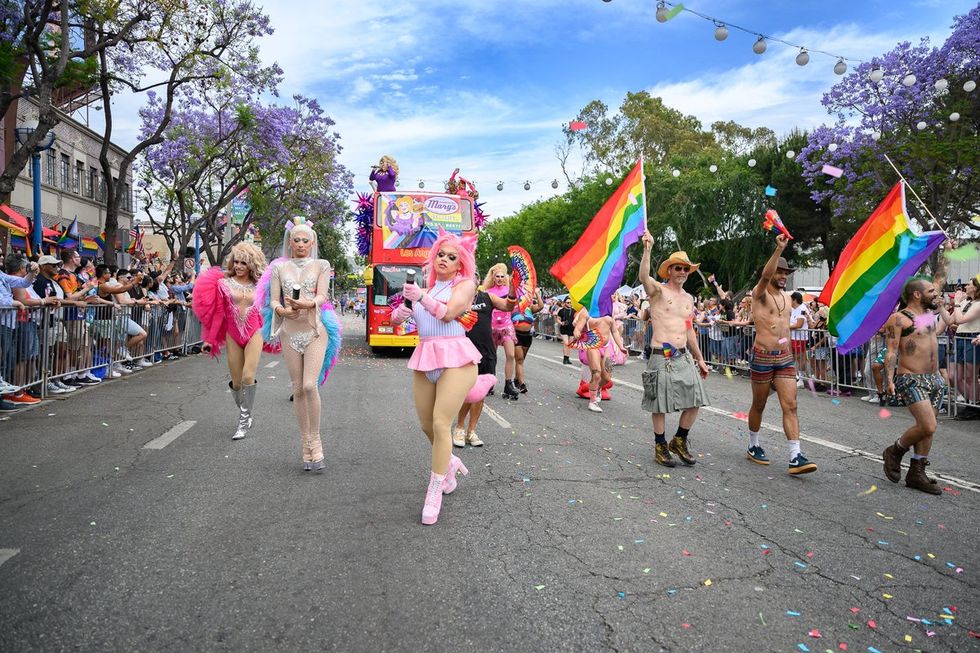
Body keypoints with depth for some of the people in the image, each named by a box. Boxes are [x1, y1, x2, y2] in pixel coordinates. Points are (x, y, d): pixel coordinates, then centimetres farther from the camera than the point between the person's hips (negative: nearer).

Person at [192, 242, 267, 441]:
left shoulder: (259, 285, 3)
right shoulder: (224, 283, 1)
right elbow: (217, 312, 2)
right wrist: (210, 339, 2)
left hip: (254, 333, -1)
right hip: (232, 335, 1)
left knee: (248, 377, -16)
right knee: (236, 381, 5)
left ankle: (245, 419, 1)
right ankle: (246, 413, 30)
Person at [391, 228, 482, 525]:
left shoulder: (465, 283, 4)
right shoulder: (425, 286, 19)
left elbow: (449, 312, -14)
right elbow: (395, 319, 14)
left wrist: (421, 297, -27)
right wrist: (401, 311, -8)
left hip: (455, 358, -6)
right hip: (424, 358, 6)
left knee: (440, 424, -13)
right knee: (426, 425, 9)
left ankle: (434, 493, -4)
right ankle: (449, 462, 38)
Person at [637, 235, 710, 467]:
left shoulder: (688, 298, 16)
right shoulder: (658, 290, -5)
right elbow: (643, 277, -29)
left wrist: (700, 359, 23)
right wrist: (647, 249, -42)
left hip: (684, 356, 6)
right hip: (661, 357, -6)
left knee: (695, 400, 3)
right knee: (660, 405, 2)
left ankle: (679, 441, 22)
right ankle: (660, 447, 18)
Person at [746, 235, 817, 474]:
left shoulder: (787, 297, 14)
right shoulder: (759, 293, -7)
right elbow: (765, 276, -29)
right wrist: (779, 248, -40)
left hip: (785, 357, 5)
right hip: (763, 356, -5)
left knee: (790, 406, -4)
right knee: (758, 406, 8)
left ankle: (796, 458, -7)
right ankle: (753, 447, 26)